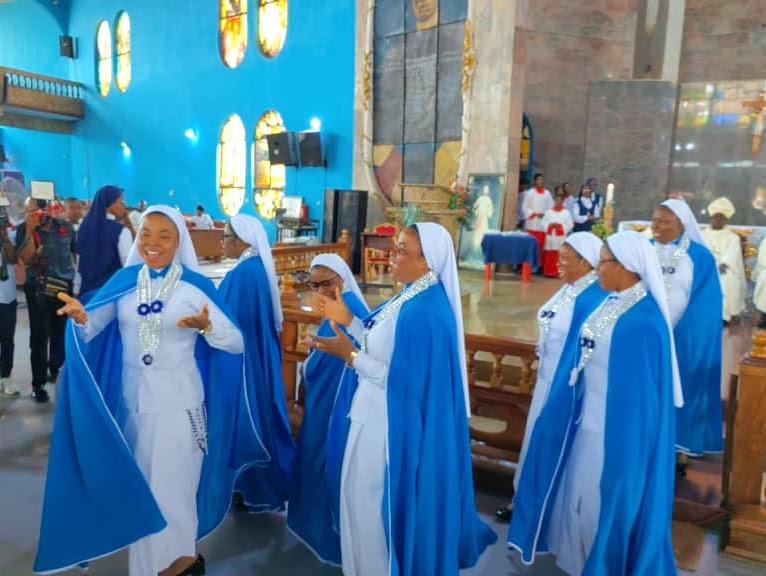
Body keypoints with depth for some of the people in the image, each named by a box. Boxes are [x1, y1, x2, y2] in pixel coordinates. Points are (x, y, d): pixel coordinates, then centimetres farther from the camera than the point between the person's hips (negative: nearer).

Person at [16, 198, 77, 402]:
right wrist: (30, 231, -21)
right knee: (39, 337, -2)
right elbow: (26, 258, -16)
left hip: (66, 286, 2)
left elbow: (76, 251, 11)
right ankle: (38, 383, 7)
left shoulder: (65, 226, 0)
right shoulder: (24, 229, -5)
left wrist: (77, 275, 10)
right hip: (39, 289, -2)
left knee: (62, 332, 13)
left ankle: (55, 369, 36)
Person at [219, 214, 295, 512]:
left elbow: (232, 321, -22)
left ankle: (254, 488, 19)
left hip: (244, 358, -9)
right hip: (261, 354, 10)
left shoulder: (242, 273, -22)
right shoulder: (261, 267, 7)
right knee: (260, 410, 18)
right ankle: (271, 481, 32)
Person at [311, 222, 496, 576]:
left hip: (393, 425, -10)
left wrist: (350, 355, -25)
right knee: (370, 496, 25)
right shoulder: (413, 296, 4)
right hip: (383, 415, 10)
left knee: (377, 500, 10)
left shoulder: (422, 312, -27)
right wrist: (347, 320, 5)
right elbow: (384, 346, 10)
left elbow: (403, 378, -26)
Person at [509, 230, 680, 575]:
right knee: (580, 493, 22)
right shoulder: (611, 303, 2)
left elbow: (638, 390, -22)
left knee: (606, 501, 9)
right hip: (589, 419, 9)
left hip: (618, 428, -9)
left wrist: (622, 439, -16)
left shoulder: (641, 322, -25)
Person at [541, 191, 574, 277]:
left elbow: (570, 225, -3)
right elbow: (544, 223, 6)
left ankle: (559, 272, -1)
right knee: (549, 255, 3)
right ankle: (549, 272, 8)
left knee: (560, 255, -5)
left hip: (561, 237, -2)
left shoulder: (566, 213, 2)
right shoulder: (549, 212, 9)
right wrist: (550, 225, -11)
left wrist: (559, 226, -14)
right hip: (550, 236, 2)